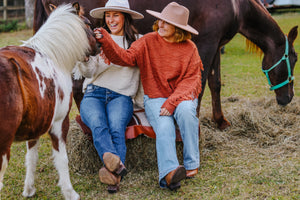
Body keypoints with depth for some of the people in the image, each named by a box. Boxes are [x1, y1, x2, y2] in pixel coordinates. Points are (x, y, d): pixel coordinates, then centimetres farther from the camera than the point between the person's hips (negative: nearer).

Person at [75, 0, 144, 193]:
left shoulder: (137, 41, 15)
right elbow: (88, 72, 5)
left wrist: (142, 102, 9)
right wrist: (84, 57, -16)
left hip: (121, 97, 0)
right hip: (93, 95, 1)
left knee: (116, 128, -33)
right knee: (98, 126, -33)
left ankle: (114, 176, -50)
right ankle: (117, 165, -57)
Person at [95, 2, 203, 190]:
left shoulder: (189, 48, 3)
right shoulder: (148, 41, 4)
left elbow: (192, 81, -2)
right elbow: (126, 57, -8)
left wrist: (172, 102, -17)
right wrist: (106, 41, -25)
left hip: (182, 96, 0)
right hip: (155, 98, 0)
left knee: (186, 110, -33)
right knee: (164, 125, -29)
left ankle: (191, 165, -24)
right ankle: (169, 173, -49)